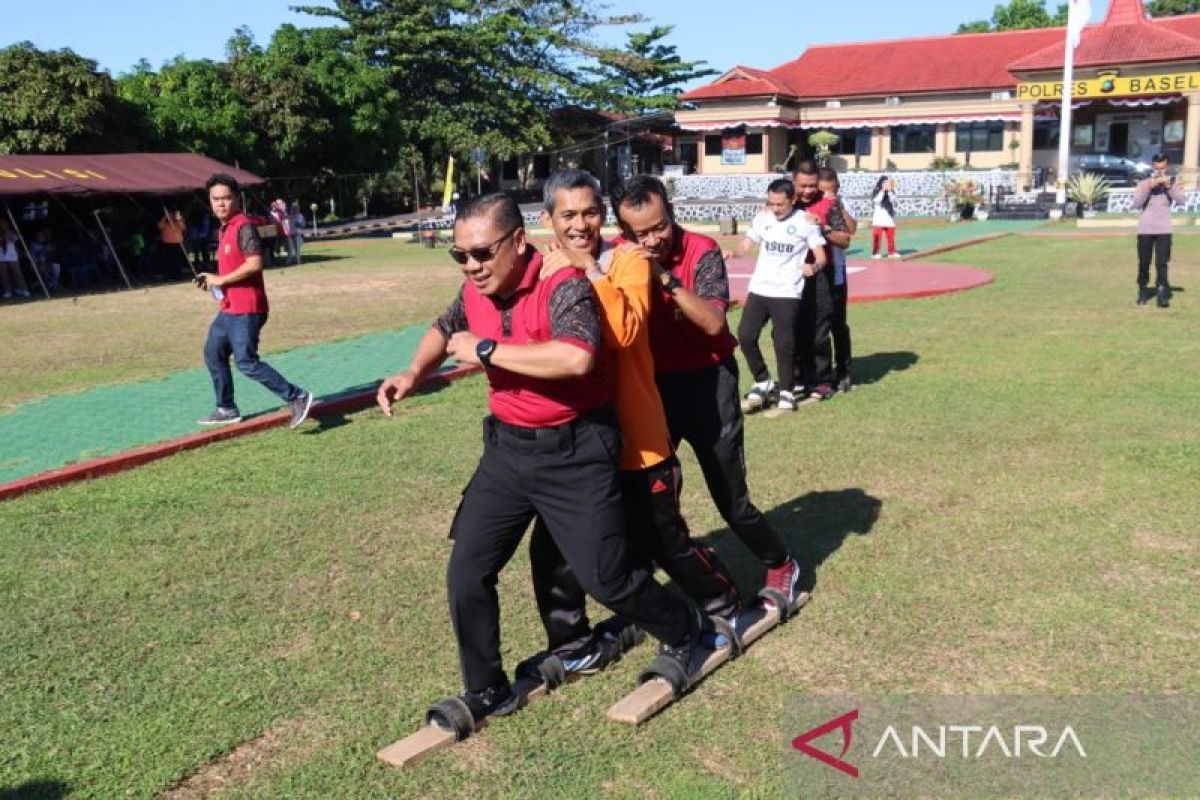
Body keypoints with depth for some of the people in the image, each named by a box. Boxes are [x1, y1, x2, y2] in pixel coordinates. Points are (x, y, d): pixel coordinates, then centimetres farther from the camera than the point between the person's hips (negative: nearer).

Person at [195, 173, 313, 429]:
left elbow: (254, 263, -26)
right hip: (229, 309, 10)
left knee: (246, 362, -12)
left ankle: (297, 397, -8)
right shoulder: (223, 230, 15)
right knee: (213, 355, 18)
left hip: (246, 309, -10)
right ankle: (226, 409, 29)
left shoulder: (244, 226, -15)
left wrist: (220, 279, -18)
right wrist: (213, 280, 7)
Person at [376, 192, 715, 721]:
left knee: (604, 578, 3)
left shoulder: (563, 286, -22)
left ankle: (687, 633, 34)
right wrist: (414, 373, 2)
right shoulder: (475, 291, 1)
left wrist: (487, 350, -30)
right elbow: (445, 329, 23)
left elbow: (577, 357, -42)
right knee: (466, 574, 5)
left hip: (574, 452, -7)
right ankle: (486, 692, 26)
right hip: (508, 448, 7)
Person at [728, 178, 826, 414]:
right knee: (745, 335, -2)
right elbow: (746, 245, 9)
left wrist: (814, 267, -27)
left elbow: (821, 256, -4)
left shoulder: (805, 222, -5)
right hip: (759, 289, 4)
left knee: (784, 343, -4)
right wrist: (733, 252, -13)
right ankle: (763, 383, 16)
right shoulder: (762, 218, 6)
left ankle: (786, 392, 13)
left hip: (787, 292, -4)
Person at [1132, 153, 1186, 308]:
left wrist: (1168, 186, -19)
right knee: (1144, 263, 6)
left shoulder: (1172, 181, 4)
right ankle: (1143, 291, 21)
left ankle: (1162, 294, -8)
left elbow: (1182, 201, -9)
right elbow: (1136, 204, -9)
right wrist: (1149, 187, -17)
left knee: (1162, 263, -8)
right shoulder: (1144, 183, 2)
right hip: (1145, 229, 0)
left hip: (1163, 229, 0)